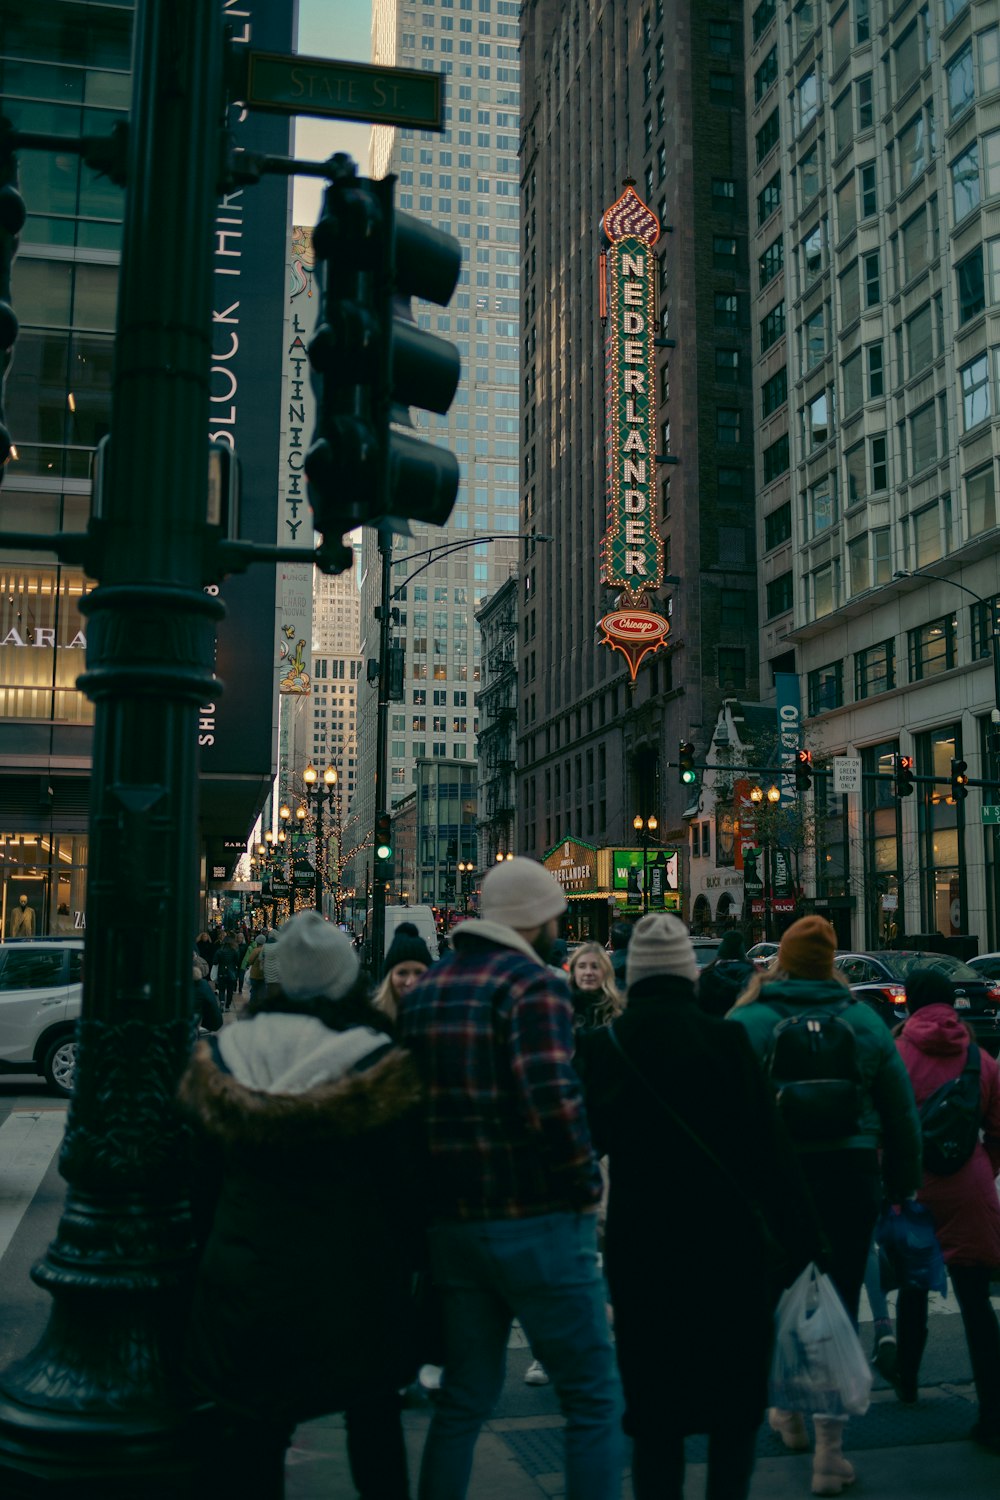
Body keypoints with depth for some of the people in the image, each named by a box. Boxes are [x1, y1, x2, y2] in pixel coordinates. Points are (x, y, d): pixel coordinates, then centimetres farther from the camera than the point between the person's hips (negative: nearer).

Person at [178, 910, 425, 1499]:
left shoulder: (222, 1057, -4)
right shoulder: (382, 1062, -14)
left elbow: (205, 1168, 6)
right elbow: (405, 1174, -7)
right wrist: (407, 1259, 6)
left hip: (247, 1276, 2)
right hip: (355, 1272, -1)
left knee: (254, 1432, 13)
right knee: (374, 1426, 19)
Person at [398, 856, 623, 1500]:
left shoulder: (425, 989, 11)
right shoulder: (534, 984, -13)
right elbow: (552, 1099, -25)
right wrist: (587, 1181, -12)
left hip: (449, 1221, 7)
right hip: (536, 1220, -7)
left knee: (465, 1396, 19)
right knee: (594, 1398, 6)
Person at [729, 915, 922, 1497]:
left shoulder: (748, 1022, -6)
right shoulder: (865, 1022, 1)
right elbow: (903, 1113, 7)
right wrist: (902, 1183, 17)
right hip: (850, 1176, 0)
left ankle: (790, 1412, 36)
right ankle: (830, 1452, 6)